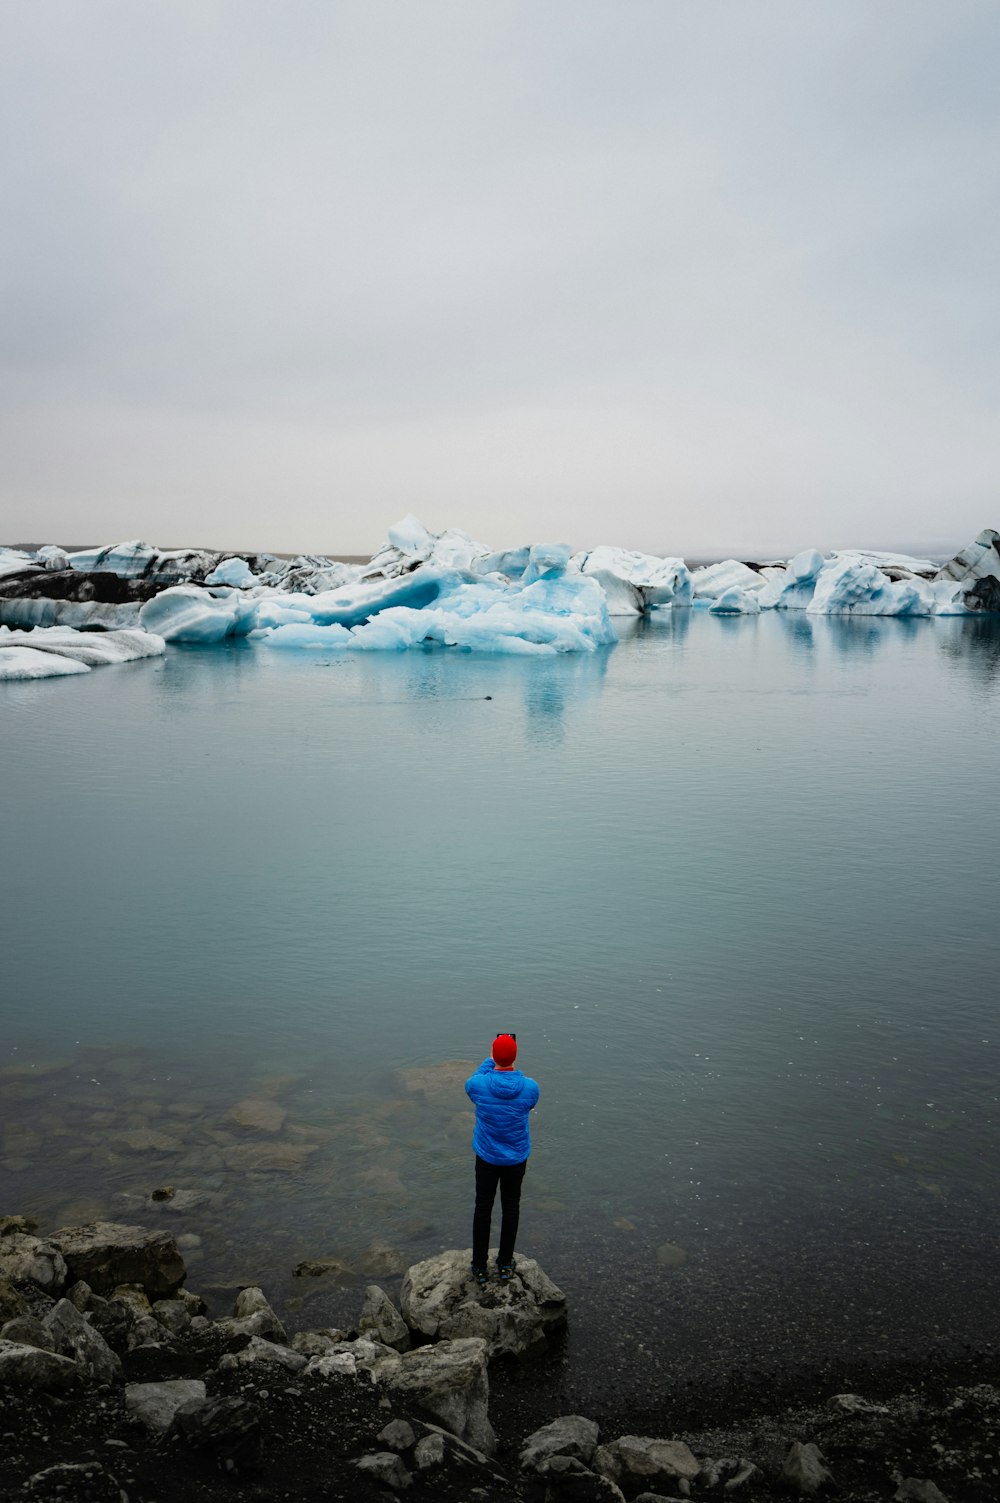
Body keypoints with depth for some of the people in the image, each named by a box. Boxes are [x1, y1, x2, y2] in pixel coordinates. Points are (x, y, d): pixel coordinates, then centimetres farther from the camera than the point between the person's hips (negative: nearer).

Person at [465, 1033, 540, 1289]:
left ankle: (480, 1268, 23)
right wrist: (512, 1071, 10)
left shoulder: (478, 1084, -23)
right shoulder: (530, 1087, -21)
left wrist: (490, 1061, 8)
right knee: (510, 1207, 19)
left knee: (483, 1208, 15)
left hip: (487, 1157, -1)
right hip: (517, 1158, 1)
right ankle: (505, 1265, 30)